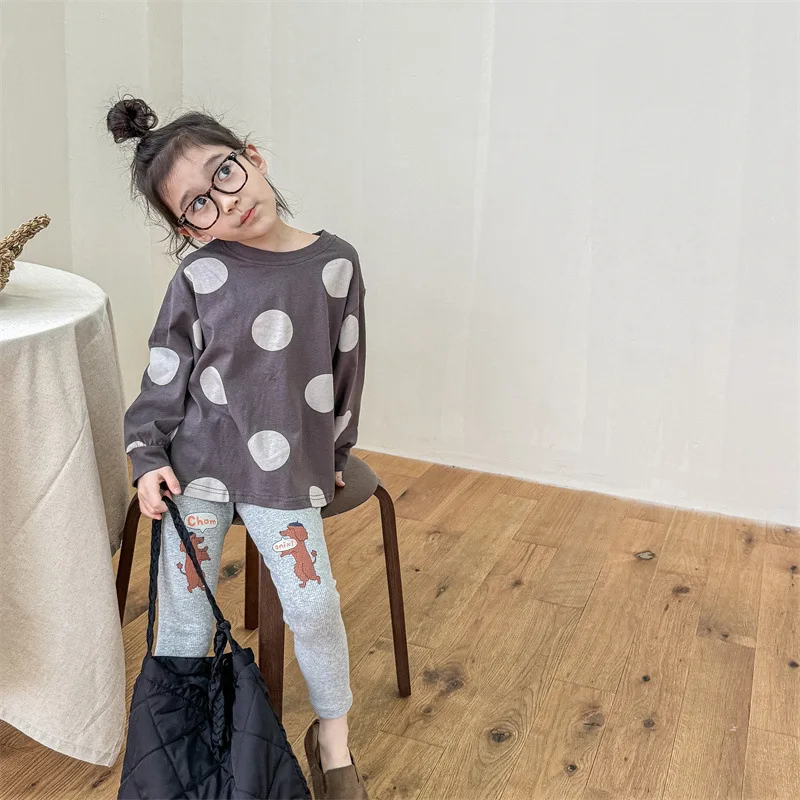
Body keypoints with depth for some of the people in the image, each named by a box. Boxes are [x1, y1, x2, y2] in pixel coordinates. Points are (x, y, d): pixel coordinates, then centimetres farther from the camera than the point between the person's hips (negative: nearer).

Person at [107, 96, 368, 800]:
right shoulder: (200, 275, -8)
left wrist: (333, 454, 13)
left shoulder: (335, 264, -5)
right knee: (184, 620, 7)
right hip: (195, 472, 0)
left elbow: (346, 369, 6)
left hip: (287, 477, 0)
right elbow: (165, 373, 1)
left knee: (314, 609, 0)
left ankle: (334, 741, 25)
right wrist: (148, 455, -4)